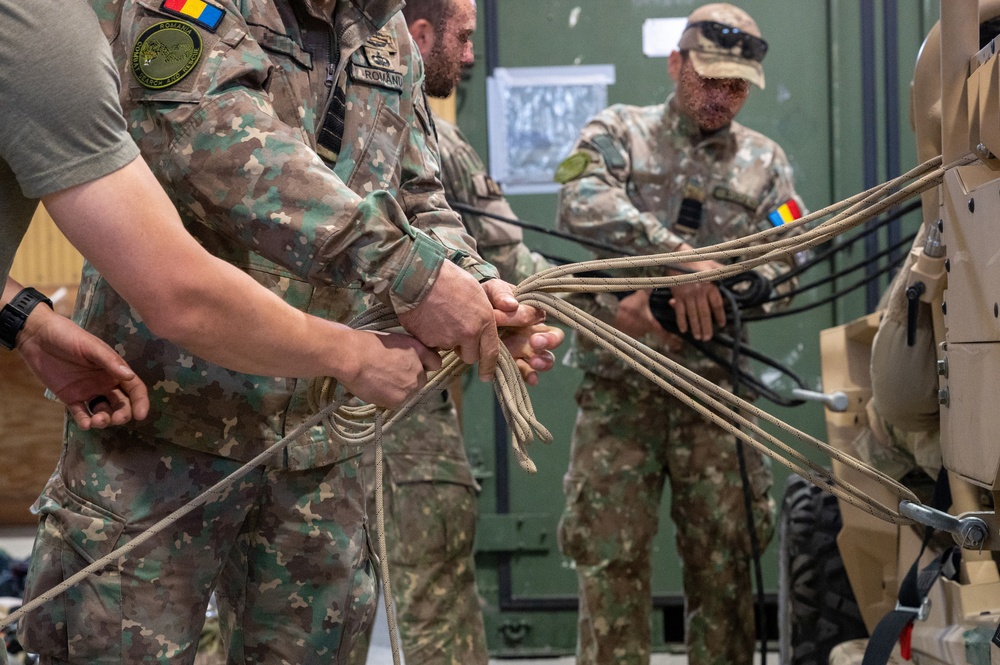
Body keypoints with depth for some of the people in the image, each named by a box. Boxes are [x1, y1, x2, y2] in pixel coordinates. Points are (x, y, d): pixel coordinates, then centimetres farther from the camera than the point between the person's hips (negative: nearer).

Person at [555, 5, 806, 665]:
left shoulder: (765, 161, 13)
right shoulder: (621, 131, 7)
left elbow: (782, 264, -1)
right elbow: (583, 202, -15)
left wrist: (666, 303, -14)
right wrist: (678, 255, -28)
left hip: (713, 383, 2)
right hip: (619, 383, -2)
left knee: (725, 553, 2)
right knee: (612, 554, -4)